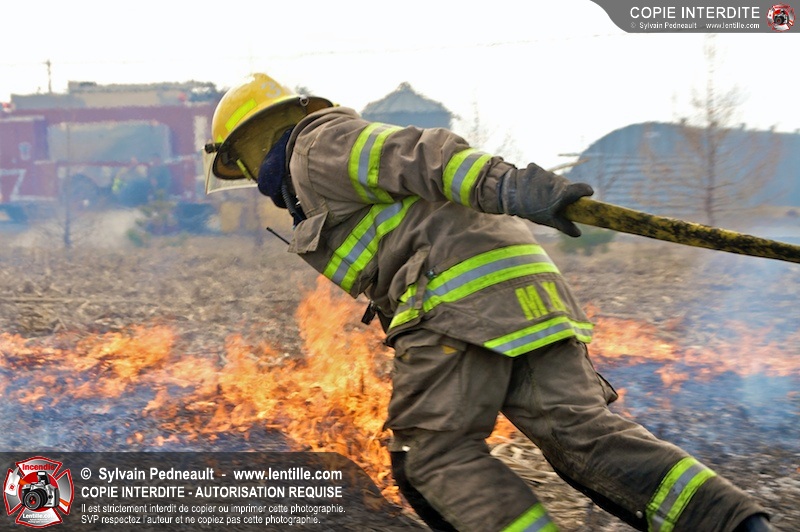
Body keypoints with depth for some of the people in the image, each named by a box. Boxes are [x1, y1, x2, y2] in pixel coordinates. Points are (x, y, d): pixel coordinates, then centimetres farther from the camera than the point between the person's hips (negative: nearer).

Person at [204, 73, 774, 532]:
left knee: (435, 452, 0)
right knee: (583, 433, -1)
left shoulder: (319, 148, 5)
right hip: (521, 284, 9)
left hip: (465, 293, -9)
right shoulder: (364, 168, 36)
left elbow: (420, 153, -13)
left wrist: (507, 185, -29)